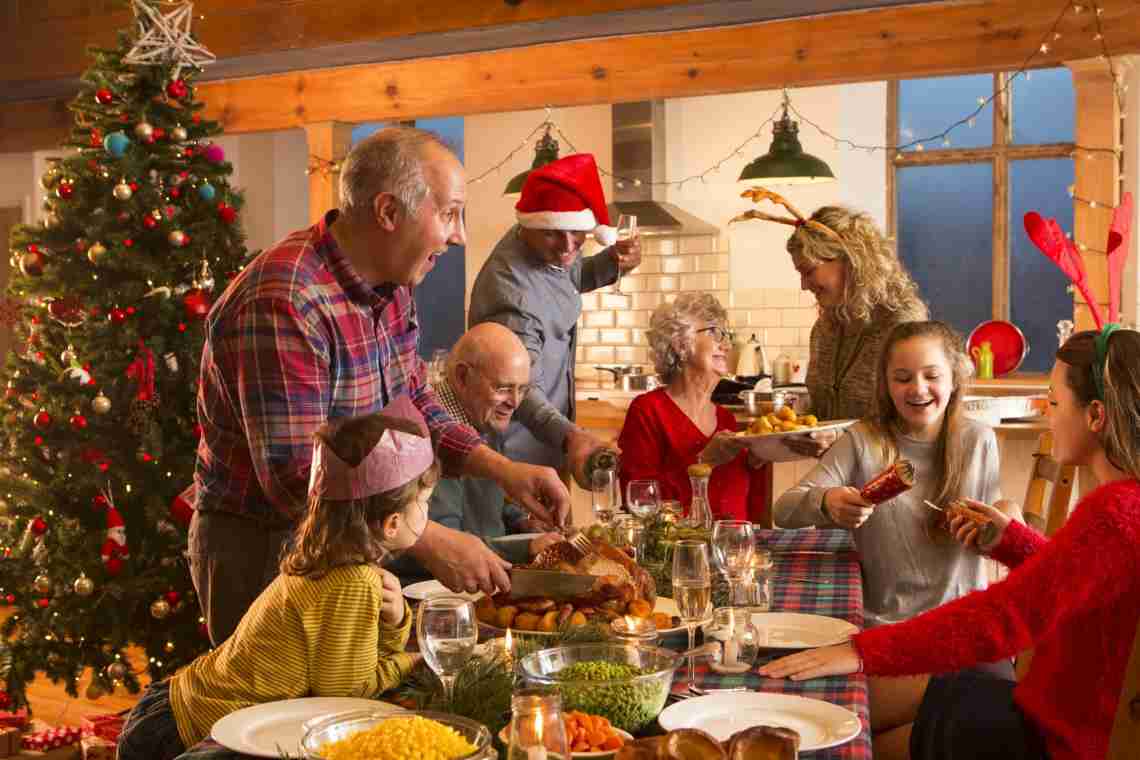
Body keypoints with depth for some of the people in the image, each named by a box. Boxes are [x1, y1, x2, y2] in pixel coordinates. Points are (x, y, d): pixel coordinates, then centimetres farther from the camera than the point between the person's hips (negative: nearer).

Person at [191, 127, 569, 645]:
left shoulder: (389, 285, 1)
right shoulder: (282, 306, -29)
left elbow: (414, 405, 13)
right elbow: (295, 479, -31)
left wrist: (503, 470, -2)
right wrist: (430, 543, -30)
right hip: (262, 549, -9)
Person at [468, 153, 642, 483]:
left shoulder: (547, 247, -4)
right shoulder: (511, 292, -31)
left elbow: (571, 279, 18)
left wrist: (613, 261, -3)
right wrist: (568, 436, -56)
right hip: (516, 452, -9)